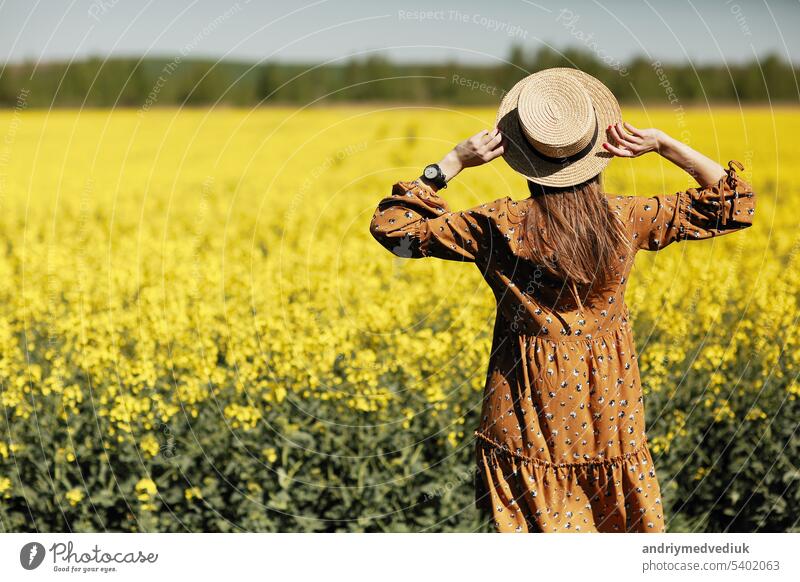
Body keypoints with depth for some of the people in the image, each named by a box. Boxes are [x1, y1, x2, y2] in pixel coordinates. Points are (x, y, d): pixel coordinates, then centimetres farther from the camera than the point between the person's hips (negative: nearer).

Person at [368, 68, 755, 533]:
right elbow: (736, 204, 2)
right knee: (623, 522, 18)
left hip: (530, 411, -2)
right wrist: (664, 145, -6)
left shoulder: (501, 226, -15)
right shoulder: (627, 220, -11)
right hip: (609, 405, 2)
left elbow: (393, 227, -7)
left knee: (535, 522, 12)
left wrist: (454, 162, -10)